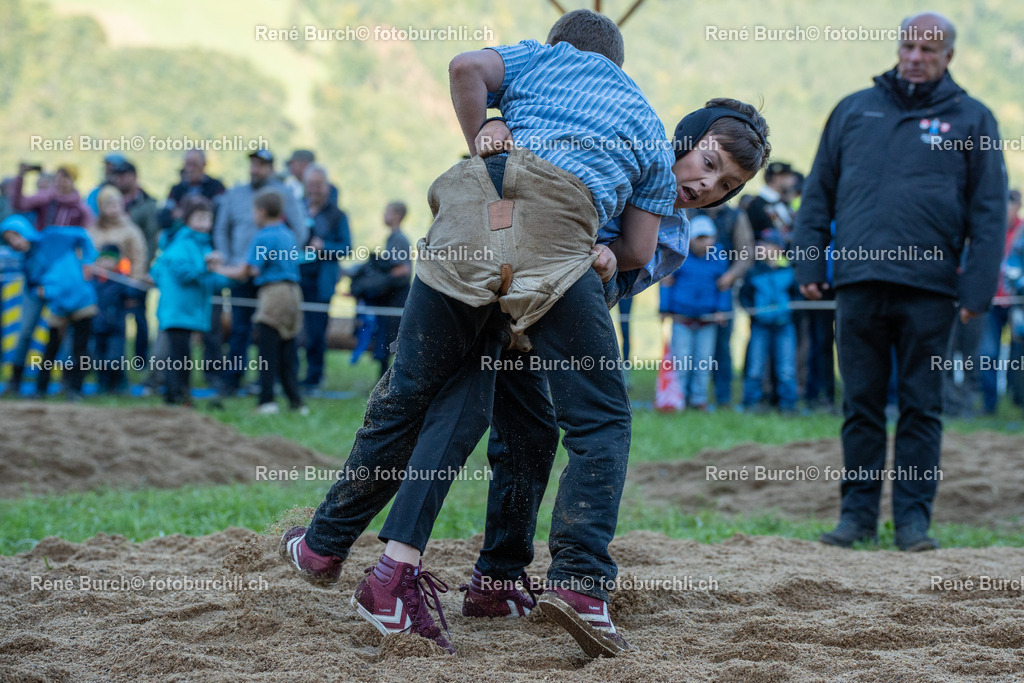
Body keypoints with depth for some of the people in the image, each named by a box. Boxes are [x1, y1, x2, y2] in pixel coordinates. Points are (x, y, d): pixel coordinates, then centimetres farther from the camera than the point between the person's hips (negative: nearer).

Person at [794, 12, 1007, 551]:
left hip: (928, 289, -2)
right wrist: (808, 264, 7)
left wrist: (978, 286, -5)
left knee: (921, 408, 1)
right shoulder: (853, 111, 14)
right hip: (858, 284, 2)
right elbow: (818, 194, 16)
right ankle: (857, 514, 11)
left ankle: (913, 518, 6)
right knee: (860, 405, 5)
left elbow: (989, 212, 4)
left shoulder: (971, 119, 8)